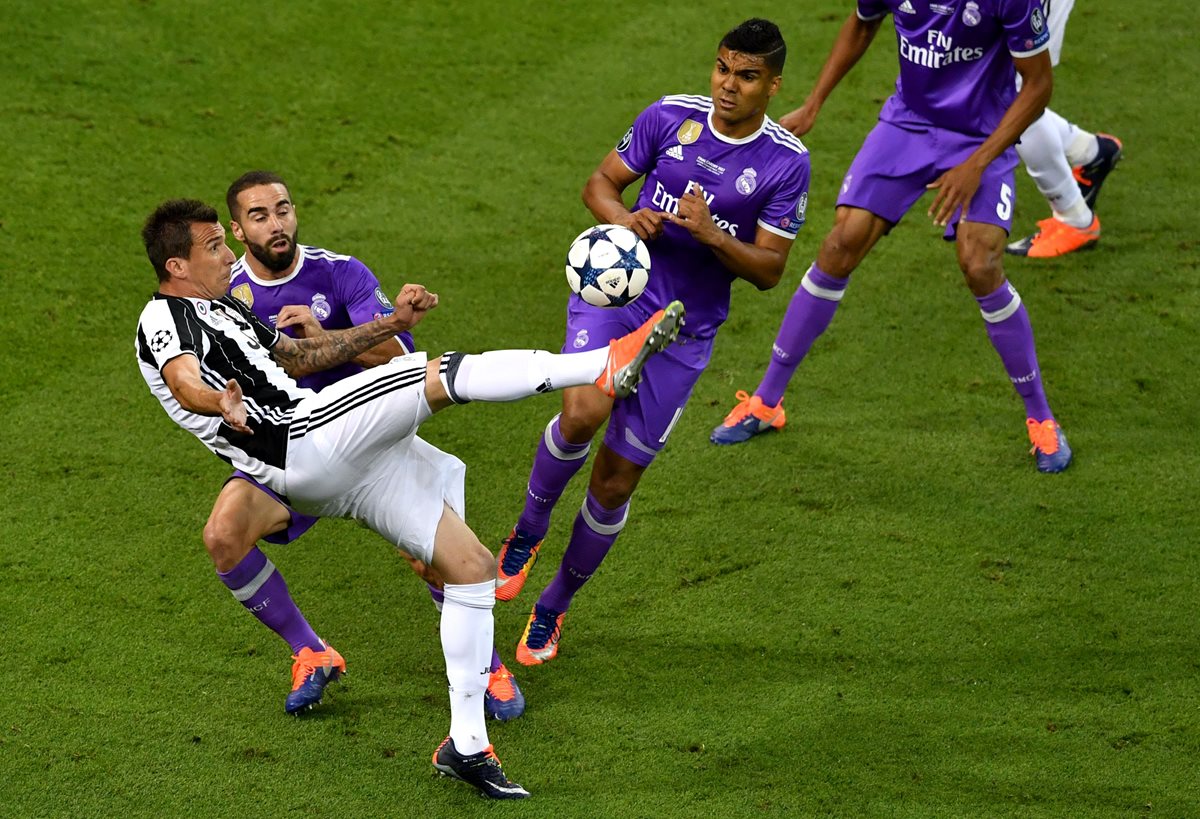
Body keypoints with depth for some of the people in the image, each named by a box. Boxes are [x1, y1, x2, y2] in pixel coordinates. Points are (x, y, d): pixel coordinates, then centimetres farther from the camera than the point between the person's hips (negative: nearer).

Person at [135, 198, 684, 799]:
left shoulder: (221, 309, 28)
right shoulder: (165, 317, -2)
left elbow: (295, 356, 37)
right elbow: (184, 379, -24)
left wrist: (390, 325, 28)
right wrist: (221, 403, -48)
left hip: (351, 465, 9)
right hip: (304, 440, -9)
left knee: (471, 564, 4)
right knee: (443, 375, -21)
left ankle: (466, 745, 6)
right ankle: (605, 367, -29)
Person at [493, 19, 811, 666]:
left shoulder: (787, 163, -5)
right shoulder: (671, 116, -2)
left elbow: (769, 270, -4)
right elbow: (600, 183, 8)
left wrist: (708, 233, -21)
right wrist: (626, 217, -15)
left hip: (685, 332, 0)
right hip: (615, 292, 0)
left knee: (615, 482, 3)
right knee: (583, 412, -30)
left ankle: (554, 607, 26)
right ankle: (527, 532, -2)